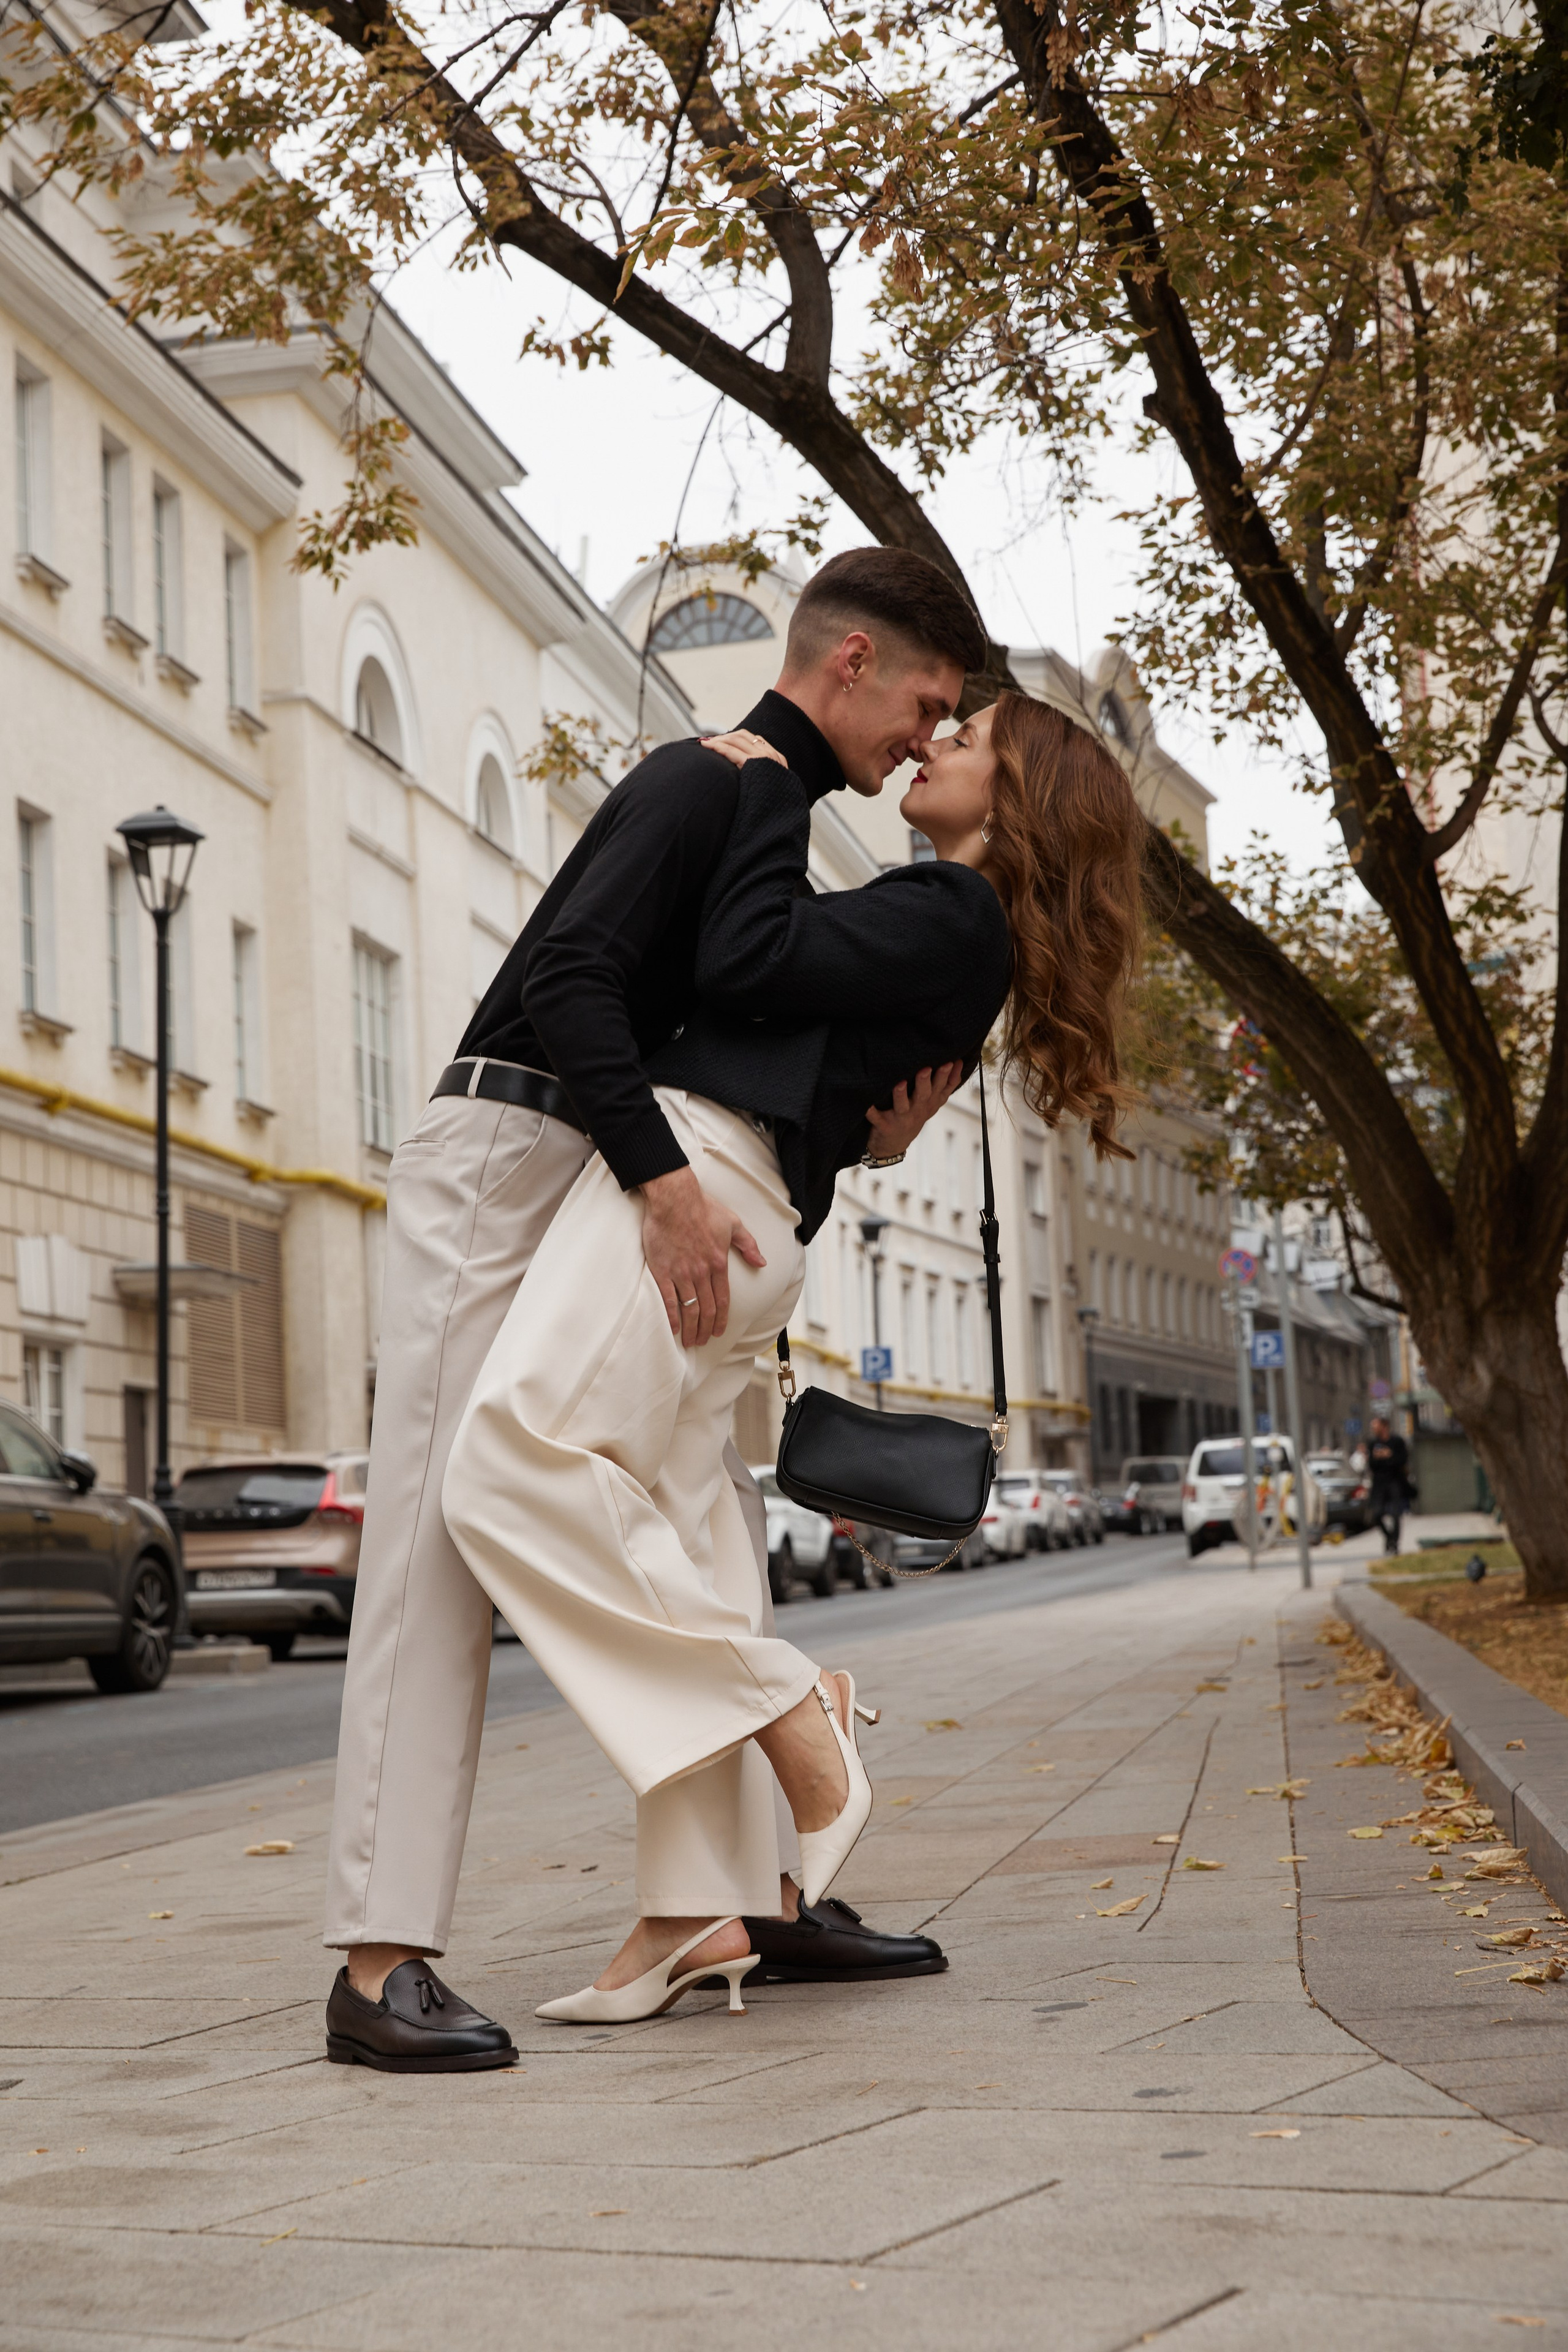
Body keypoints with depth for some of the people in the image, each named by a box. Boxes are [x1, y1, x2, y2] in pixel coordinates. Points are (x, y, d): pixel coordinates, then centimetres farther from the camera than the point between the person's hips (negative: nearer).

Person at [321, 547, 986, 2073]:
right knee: (443, 1538, -15)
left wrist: (873, 1129, 2)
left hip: (612, 1191, 10)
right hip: (503, 1162, -10)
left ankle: (761, 1898, 16)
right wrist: (664, 1178, -32)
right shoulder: (705, 784, -9)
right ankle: (380, 1962, -18)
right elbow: (571, 976, -24)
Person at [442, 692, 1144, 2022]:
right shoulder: (954, 938, 25)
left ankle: (794, 1715, -13)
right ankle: (700, 1913, 6)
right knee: (670, 1551, 6)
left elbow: (749, 961, -12)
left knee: (515, 1470, -20)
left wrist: (770, 788, -2)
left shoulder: (953, 917, -5)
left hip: (699, 1167, -10)